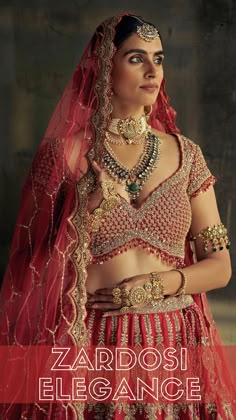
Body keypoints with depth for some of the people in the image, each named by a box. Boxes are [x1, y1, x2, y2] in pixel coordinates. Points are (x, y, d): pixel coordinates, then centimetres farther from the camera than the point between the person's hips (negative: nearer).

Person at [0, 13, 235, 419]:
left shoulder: (185, 154, 5)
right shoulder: (64, 154, -3)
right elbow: (34, 264, 0)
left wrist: (158, 284, -10)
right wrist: (85, 211, -15)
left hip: (173, 343, 3)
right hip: (90, 347, -2)